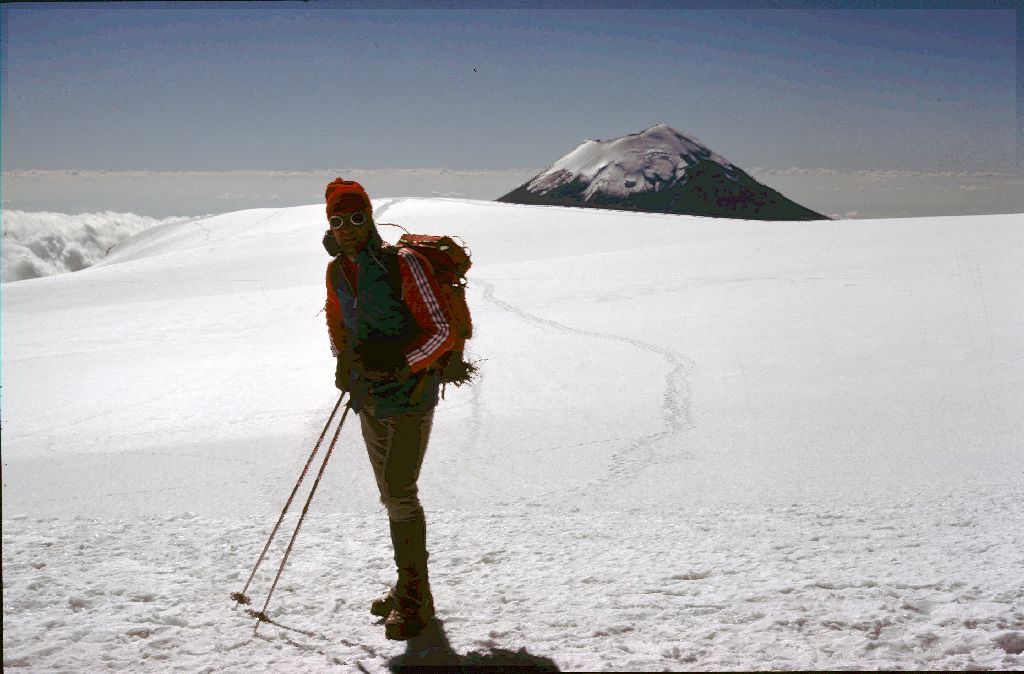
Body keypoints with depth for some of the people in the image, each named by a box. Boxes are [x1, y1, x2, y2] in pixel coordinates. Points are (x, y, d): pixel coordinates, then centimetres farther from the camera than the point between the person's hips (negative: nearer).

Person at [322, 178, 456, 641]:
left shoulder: (403, 264, -15)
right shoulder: (337, 272, 6)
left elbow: (442, 332, -16)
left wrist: (400, 362, -26)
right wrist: (345, 363, 6)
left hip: (410, 395, -7)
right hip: (370, 398, 7)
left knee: (400, 494, -11)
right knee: (392, 495, 14)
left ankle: (414, 599, 0)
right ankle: (409, 587, 27)